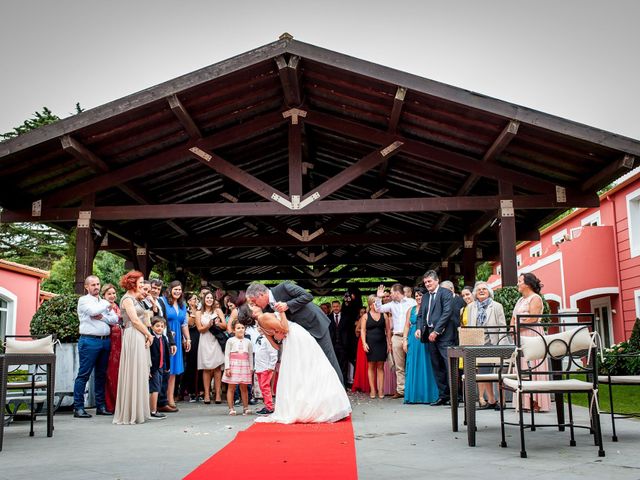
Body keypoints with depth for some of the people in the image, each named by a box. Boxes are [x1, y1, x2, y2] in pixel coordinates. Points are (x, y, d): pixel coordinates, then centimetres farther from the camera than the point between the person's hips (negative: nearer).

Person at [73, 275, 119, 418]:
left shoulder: (105, 302, 18)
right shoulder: (83, 300, 2)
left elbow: (115, 319, 8)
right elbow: (93, 311, -17)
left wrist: (102, 317, -8)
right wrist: (107, 305, -1)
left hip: (105, 341, 6)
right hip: (89, 341, -6)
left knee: (101, 374, 10)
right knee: (83, 374, -5)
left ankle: (101, 406, 16)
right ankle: (78, 408, -3)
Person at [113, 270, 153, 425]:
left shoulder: (136, 299, 20)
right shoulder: (128, 298, -7)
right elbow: (135, 320, -14)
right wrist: (149, 335, -6)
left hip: (140, 338, 9)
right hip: (133, 338, -9)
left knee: (140, 374, 10)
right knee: (134, 373, -6)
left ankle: (138, 411, 16)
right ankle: (130, 413, 0)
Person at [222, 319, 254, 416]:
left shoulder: (247, 341, 9)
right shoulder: (230, 341, 1)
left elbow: (250, 356, 11)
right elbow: (227, 355, -2)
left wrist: (251, 368, 7)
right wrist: (227, 368, -8)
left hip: (244, 367, 2)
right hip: (233, 366, -2)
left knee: (244, 388, 6)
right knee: (231, 387, 0)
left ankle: (245, 408, 11)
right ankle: (231, 408, 4)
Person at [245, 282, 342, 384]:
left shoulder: (283, 287, -20)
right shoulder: (269, 306, -1)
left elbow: (308, 296, -23)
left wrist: (287, 305, -30)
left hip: (316, 323, -7)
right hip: (301, 333, 7)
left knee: (329, 362, -1)